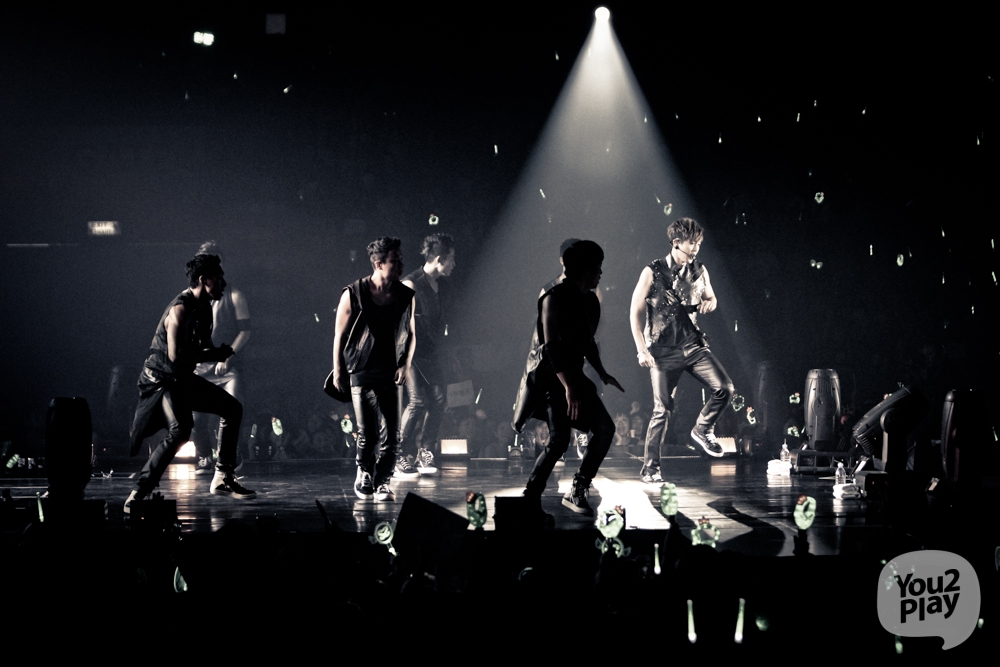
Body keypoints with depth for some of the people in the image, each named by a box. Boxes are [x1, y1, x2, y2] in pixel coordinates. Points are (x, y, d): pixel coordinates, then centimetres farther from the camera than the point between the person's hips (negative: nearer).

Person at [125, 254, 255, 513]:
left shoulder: (204, 307, 8)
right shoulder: (181, 310, -22)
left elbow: (205, 346, 20)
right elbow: (175, 355, -30)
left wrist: (218, 352, -4)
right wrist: (213, 354, -18)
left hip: (184, 379, 10)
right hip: (162, 381, -10)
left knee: (232, 408, 14)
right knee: (180, 430, -30)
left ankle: (223, 479, 19)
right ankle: (138, 494, -27)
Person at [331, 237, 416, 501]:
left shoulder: (405, 296, 5)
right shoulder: (353, 294, -5)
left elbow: (411, 333, 15)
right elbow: (339, 335, 1)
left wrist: (405, 364, 3)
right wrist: (338, 371, 0)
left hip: (391, 373, 3)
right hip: (362, 372, -3)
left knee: (391, 433, -5)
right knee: (368, 433, -4)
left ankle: (382, 482, 6)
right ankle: (364, 474, 20)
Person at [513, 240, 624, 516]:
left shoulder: (590, 302, 13)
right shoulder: (555, 298, -14)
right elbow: (552, 347, -21)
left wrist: (602, 373, 17)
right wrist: (568, 387, -28)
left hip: (573, 375, 9)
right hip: (549, 377, -9)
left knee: (604, 427, -3)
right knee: (559, 439, -19)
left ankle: (578, 491, 5)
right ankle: (529, 498, -8)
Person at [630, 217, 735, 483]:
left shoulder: (699, 271, 5)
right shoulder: (653, 272, -8)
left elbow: (711, 297, 22)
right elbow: (636, 312, -6)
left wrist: (709, 303, -4)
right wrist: (641, 349, -13)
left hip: (693, 345, 4)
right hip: (663, 350, -4)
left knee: (724, 387, -14)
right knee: (663, 409, -4)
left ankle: (702, 430, 12)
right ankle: (650, 467, 8)